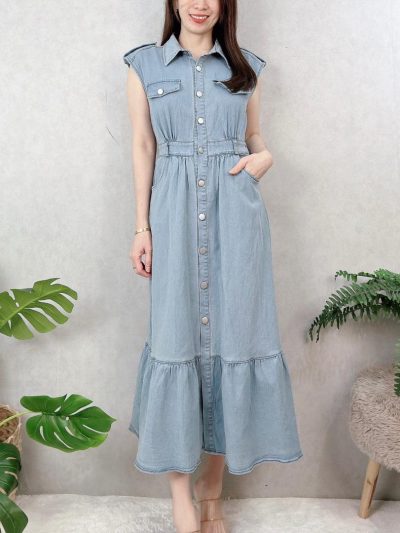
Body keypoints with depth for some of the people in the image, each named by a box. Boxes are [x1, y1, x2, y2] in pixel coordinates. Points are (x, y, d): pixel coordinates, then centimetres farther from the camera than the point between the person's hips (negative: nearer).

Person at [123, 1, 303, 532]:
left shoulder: (246, 66, 12)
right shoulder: (145, 64, 9)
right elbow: (143, 147, 7)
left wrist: (264, 156, -5)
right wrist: (142, 227, 2)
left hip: (236, 216, 2)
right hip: (175, 215, -1)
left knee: (234, 335, 2)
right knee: (176, 338, 0)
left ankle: (212, 489, 19)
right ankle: (181, 490, 14)